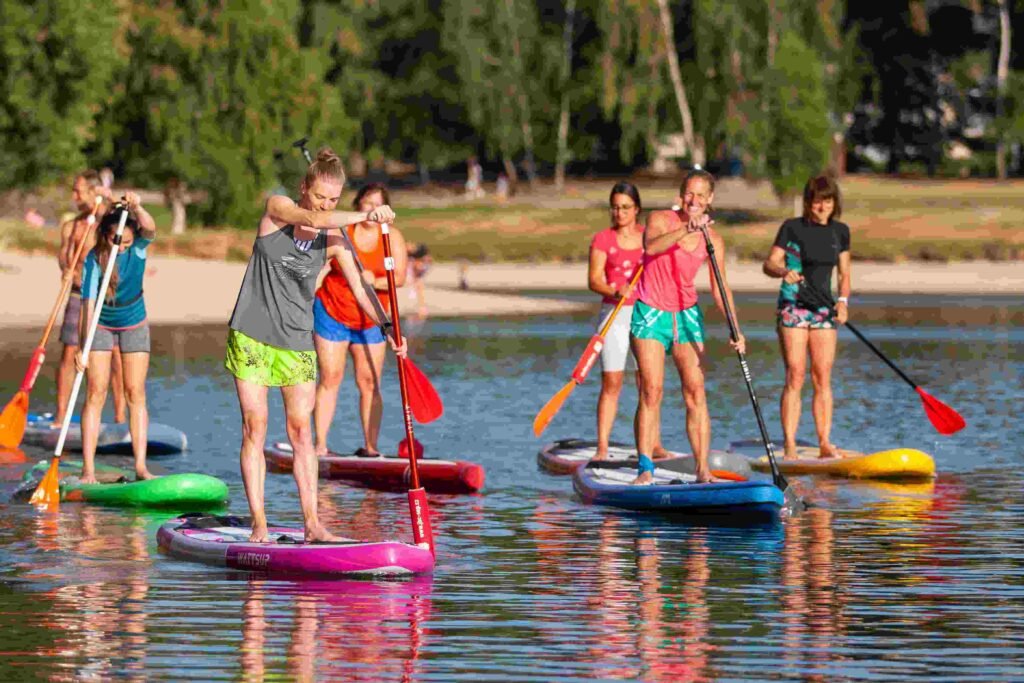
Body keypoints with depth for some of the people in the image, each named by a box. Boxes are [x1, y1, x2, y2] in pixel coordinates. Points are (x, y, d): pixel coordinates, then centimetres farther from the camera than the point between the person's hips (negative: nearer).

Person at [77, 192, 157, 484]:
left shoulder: (138, 247, -19)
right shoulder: (94, 259, -24)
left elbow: (150, 229, -42)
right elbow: (88, 303, -30)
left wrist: (137, 208, -62)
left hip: (134, 325, 2)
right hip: (101, 326, -2)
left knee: (136, 393, -2)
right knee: (96, 392, -7)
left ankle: (140, 467, -4)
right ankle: (88, 469, -10)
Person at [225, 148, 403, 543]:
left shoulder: (335, 240, 1)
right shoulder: (277, 208, -6)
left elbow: (358, 289, -1)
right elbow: (312, 220, -26)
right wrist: (365, 216, -28)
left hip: (297, 340, 2)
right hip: (252, 334, -2)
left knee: (301, 430, 0)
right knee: (254, 426, -4)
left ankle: (311, 523, 2)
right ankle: (259, 525, -3)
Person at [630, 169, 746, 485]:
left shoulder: (713, 240, 3)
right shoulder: (660, 220, -6)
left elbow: (720, 287, 0)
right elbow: (651, 246, -28)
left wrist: (735, 329, -12)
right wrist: (686, 230, -41)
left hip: (687, 316, 3)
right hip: (650, 313, -3)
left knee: (696, 391, -5)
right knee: (652, 390, -10)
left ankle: (703, 469, -5)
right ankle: (645, 468, -9)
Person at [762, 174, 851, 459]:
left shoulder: (840, 232, 11)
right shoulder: (792, 228, -2)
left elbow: (844, 274, 17)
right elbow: (769, 264, -5)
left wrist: (843, 301, 0)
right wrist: (783, 272, -26)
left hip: (824, 308, 4)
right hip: (793, 305, -4)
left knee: (823, 377, 0)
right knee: (795, 376, -9)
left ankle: (825, 443, 1)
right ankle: (789, 445, -10)